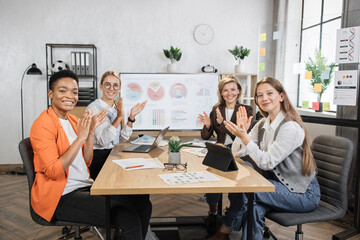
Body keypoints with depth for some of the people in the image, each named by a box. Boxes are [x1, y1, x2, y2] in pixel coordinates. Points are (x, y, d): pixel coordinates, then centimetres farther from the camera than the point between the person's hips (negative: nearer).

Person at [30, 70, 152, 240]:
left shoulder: (73, 120, 11)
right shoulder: (43, 125, -12)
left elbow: (86, 161, 10)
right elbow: (54, 171, -20)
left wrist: (91, 132, -4)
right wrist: (80, 137, -22)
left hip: (85, 187, 8)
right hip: (60, 197, -7)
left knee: (142, 203, -10)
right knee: (130, 219, -22)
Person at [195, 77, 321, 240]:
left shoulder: (290, 128, -21)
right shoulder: (263, 124, 4)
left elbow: (267, 162, -23)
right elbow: (238, 152, 3)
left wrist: (244, 136, -28)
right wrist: (241, 130, -14)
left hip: (303, 193, -7)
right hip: (280, 183, 7)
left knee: (244, 189, -22)